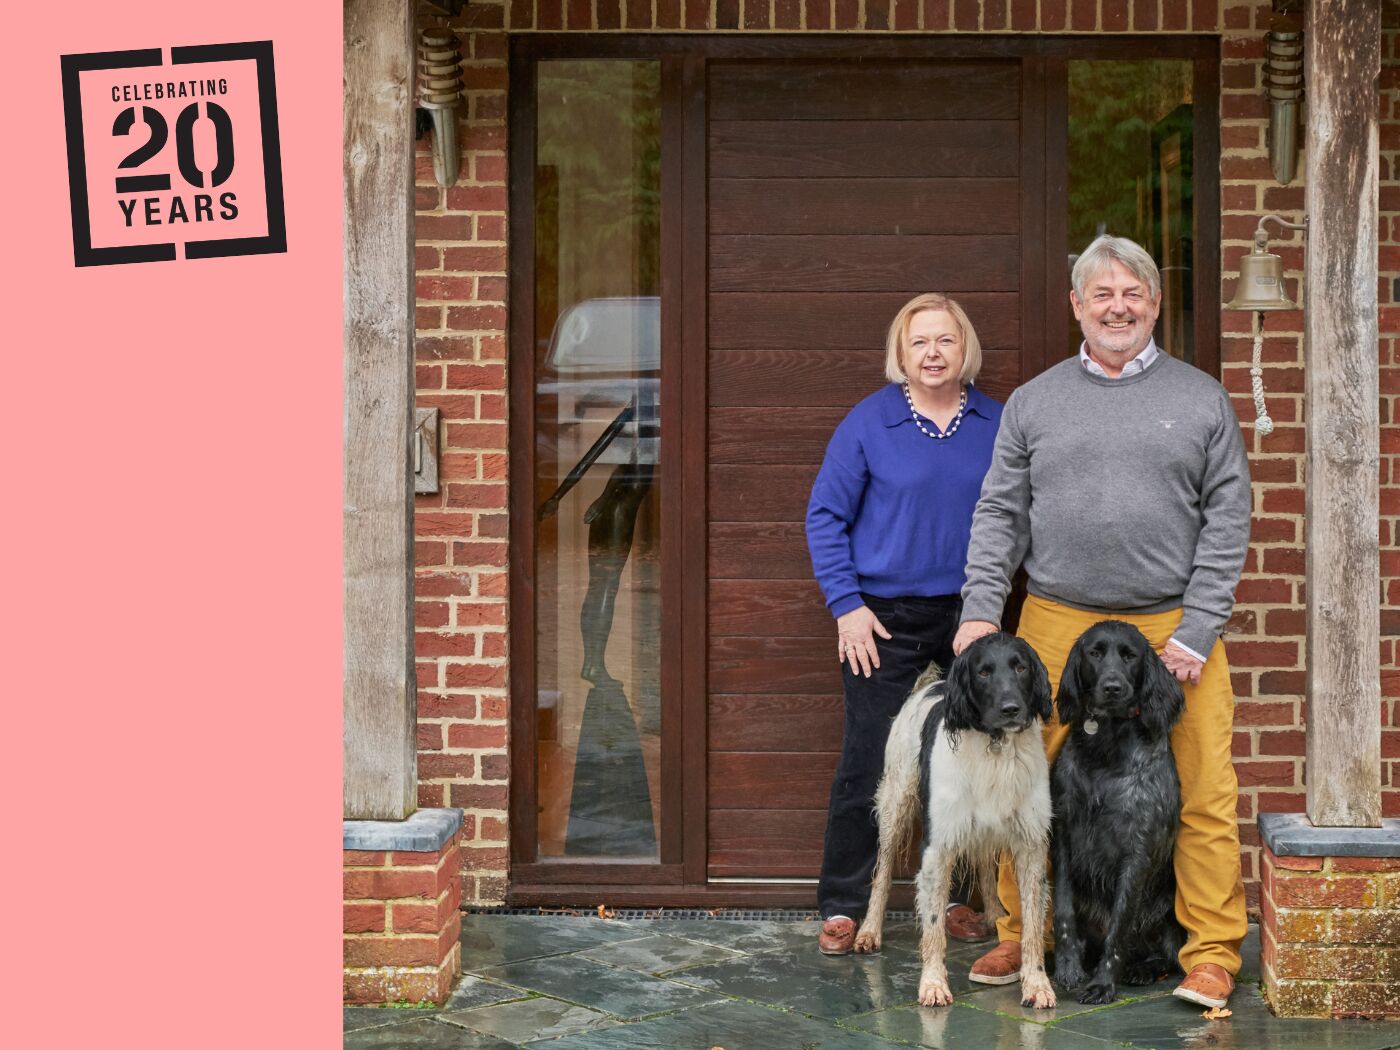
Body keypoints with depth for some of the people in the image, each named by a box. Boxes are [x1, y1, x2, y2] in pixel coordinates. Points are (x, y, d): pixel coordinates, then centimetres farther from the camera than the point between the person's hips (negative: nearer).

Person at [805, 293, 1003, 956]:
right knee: (866, 764, -3)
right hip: (885, 619, -3)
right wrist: (846, 605, -8)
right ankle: (842, 907, 7)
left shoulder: (996, 424, 5)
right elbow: (825, 515, -1)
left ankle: (955, 896, 22)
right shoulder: (869, 422, -4)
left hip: (969, 618, 3)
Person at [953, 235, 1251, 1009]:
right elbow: (999, 514, 9)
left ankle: (1212, 953, 8)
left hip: (1174, 627, -1)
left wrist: (1196, 632, -5)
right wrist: (981, 610, -4)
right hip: (1056, 624, 1)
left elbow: (1228, 520, 3)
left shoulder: (1201, 399, 7)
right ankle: (1020, 939, 17)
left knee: (1202, 794, -2)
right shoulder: (1034, 402, 11)